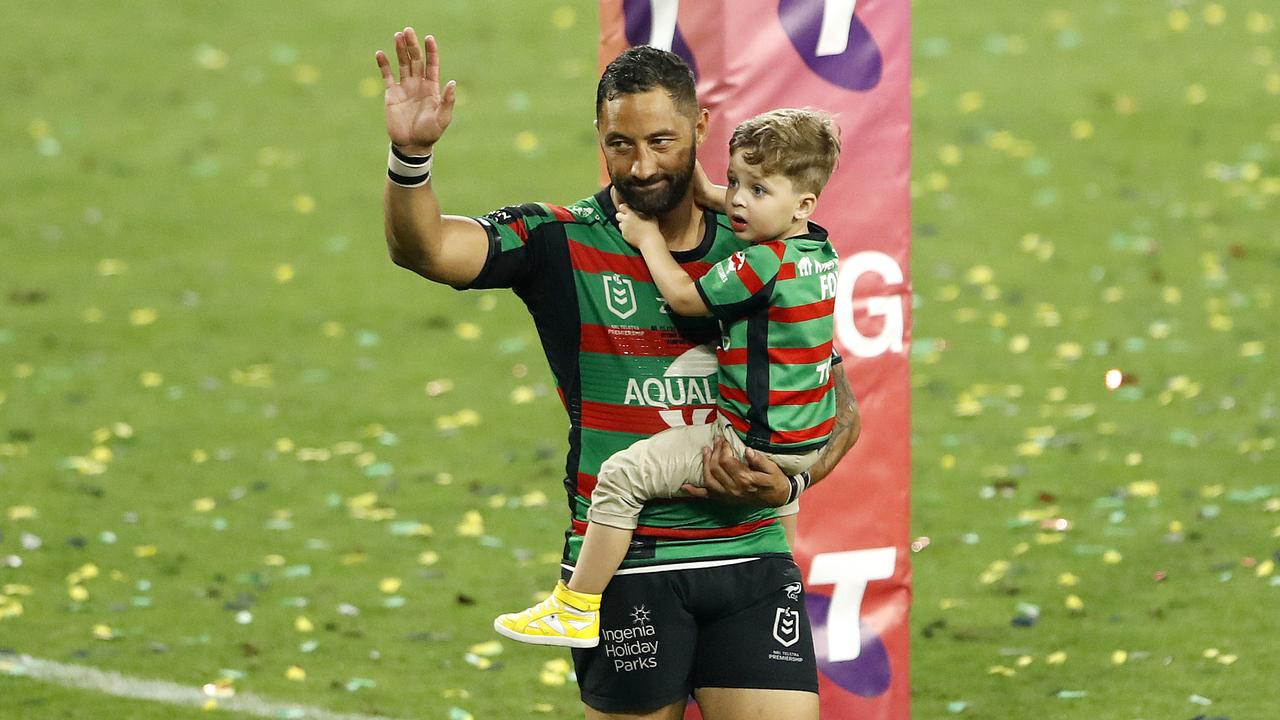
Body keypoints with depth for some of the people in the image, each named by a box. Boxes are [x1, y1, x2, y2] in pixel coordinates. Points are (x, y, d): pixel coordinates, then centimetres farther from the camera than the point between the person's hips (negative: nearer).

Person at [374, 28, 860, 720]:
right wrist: (410, 153, -34)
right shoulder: (561, 242, 1)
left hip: (750, 554, 2)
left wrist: (790, 480, -5)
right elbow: (421, 245, -15)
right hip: (624, 567, -2)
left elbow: (839, 407, 15)